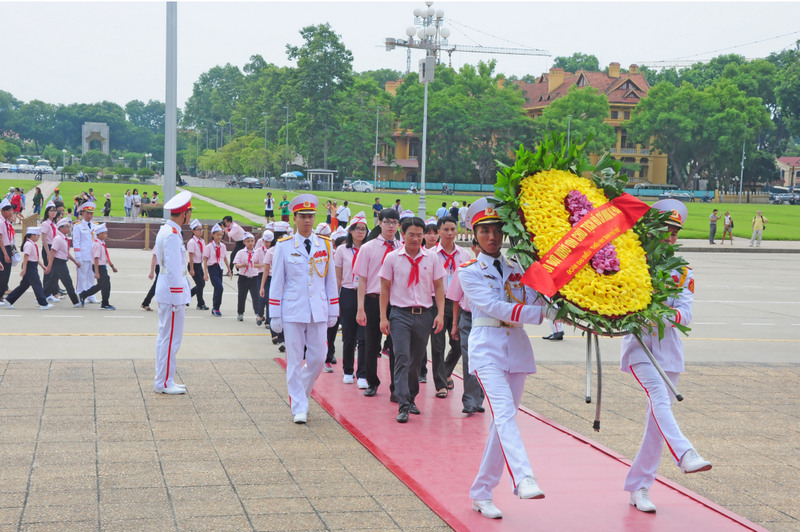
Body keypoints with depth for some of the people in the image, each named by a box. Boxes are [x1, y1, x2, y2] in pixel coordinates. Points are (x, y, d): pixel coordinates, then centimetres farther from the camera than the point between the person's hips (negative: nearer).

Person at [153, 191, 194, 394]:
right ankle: (164, 383, 2)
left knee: (165, 337, 15)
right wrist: (178, 299, -20)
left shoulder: (167, 231, 13)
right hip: (172, 292, -11)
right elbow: (173, 270, -22)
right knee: (171, 338, -4)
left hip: (165, 292, 11)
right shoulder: (172, 235, -19)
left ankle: (163, 380, 23)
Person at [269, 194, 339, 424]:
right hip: (293, 311, -2)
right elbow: (276, 282, 2)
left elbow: (331, 280, 12)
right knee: (295, 361, 0)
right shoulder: (284, 246, 0)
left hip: (318, 311, 2)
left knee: (318, 358, 4)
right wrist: (275, 315, -1)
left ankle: (299, 393, 30)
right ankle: (299, 408, 8)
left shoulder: (325, 245, 6)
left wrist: (333, 311, 10)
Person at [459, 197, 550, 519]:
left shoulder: (516, 269, 15)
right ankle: (524, 480, -39)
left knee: (503, 421, 5)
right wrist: (541, 314, -20)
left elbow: (534, 302, 3)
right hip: (487, 347, -5)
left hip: (517, 347, 5)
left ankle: (482, 493, 13)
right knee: (504, 413, -23)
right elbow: (494, 307, -13)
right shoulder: (469, 272, 1)